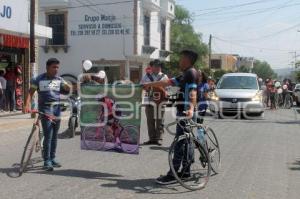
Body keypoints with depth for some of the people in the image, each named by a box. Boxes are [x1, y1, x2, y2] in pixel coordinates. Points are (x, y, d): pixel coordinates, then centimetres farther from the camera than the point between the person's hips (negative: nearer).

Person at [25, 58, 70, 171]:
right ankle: (47, 161, -5)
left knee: (54, 136, 10)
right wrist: (28, 105, -20)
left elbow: (68, 89, 1)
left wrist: (66, 85, -22)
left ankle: (52, 158, 21)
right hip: (45, 108, -4)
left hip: (57, 108, 5)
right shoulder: (39, 79, -2)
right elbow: (31, 92, -5)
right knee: (48, 136, -11)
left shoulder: (59, 80, 9)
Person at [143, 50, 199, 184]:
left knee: (179, 143, -10)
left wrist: (191, 108, -39)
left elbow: (193, 91, -25)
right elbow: (168, 82, 25)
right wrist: (150, 84, 28)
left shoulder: (191, 72, -11)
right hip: (183, 112, 10)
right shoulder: (185, 75, 20)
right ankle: (186, 171, 21)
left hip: (185, 113, -10)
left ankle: (173, 174, -8)